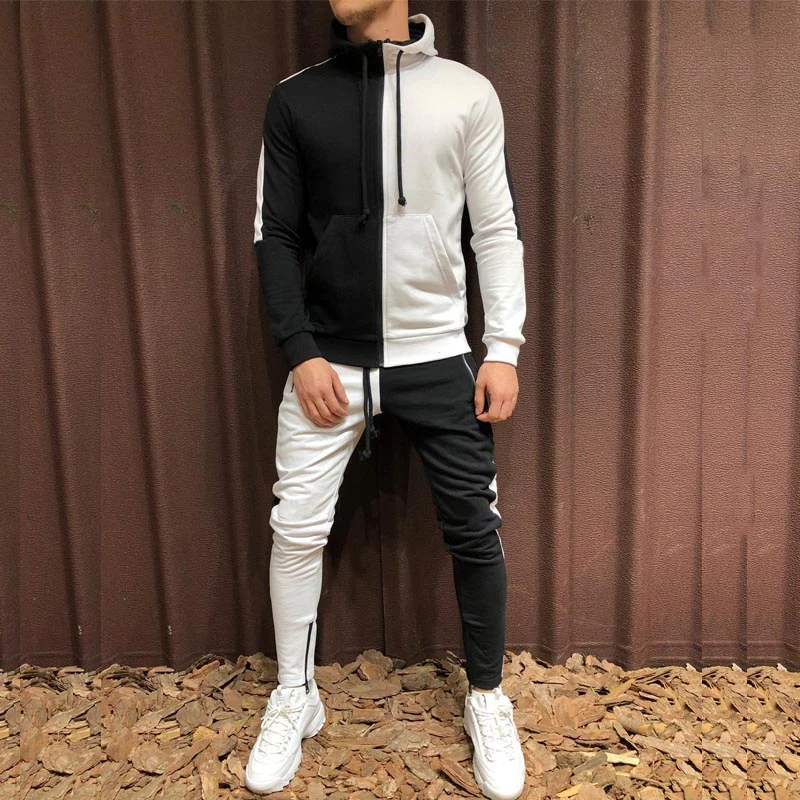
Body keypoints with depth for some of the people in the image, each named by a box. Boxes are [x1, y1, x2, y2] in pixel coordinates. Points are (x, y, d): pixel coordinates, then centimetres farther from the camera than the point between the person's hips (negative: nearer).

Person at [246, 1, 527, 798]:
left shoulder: (467, 92, 2)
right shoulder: (295, 99, 4)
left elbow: (497, 231, 3)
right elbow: (275, 236, 3)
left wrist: (504, 348, -3)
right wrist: (301, 352, -7)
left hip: (438, 357, 0)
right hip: (328, 359, 1)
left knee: (473, 529, 5)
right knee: (296, 528, 4)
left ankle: (487, 698, 29)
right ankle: (295, 698, 28)